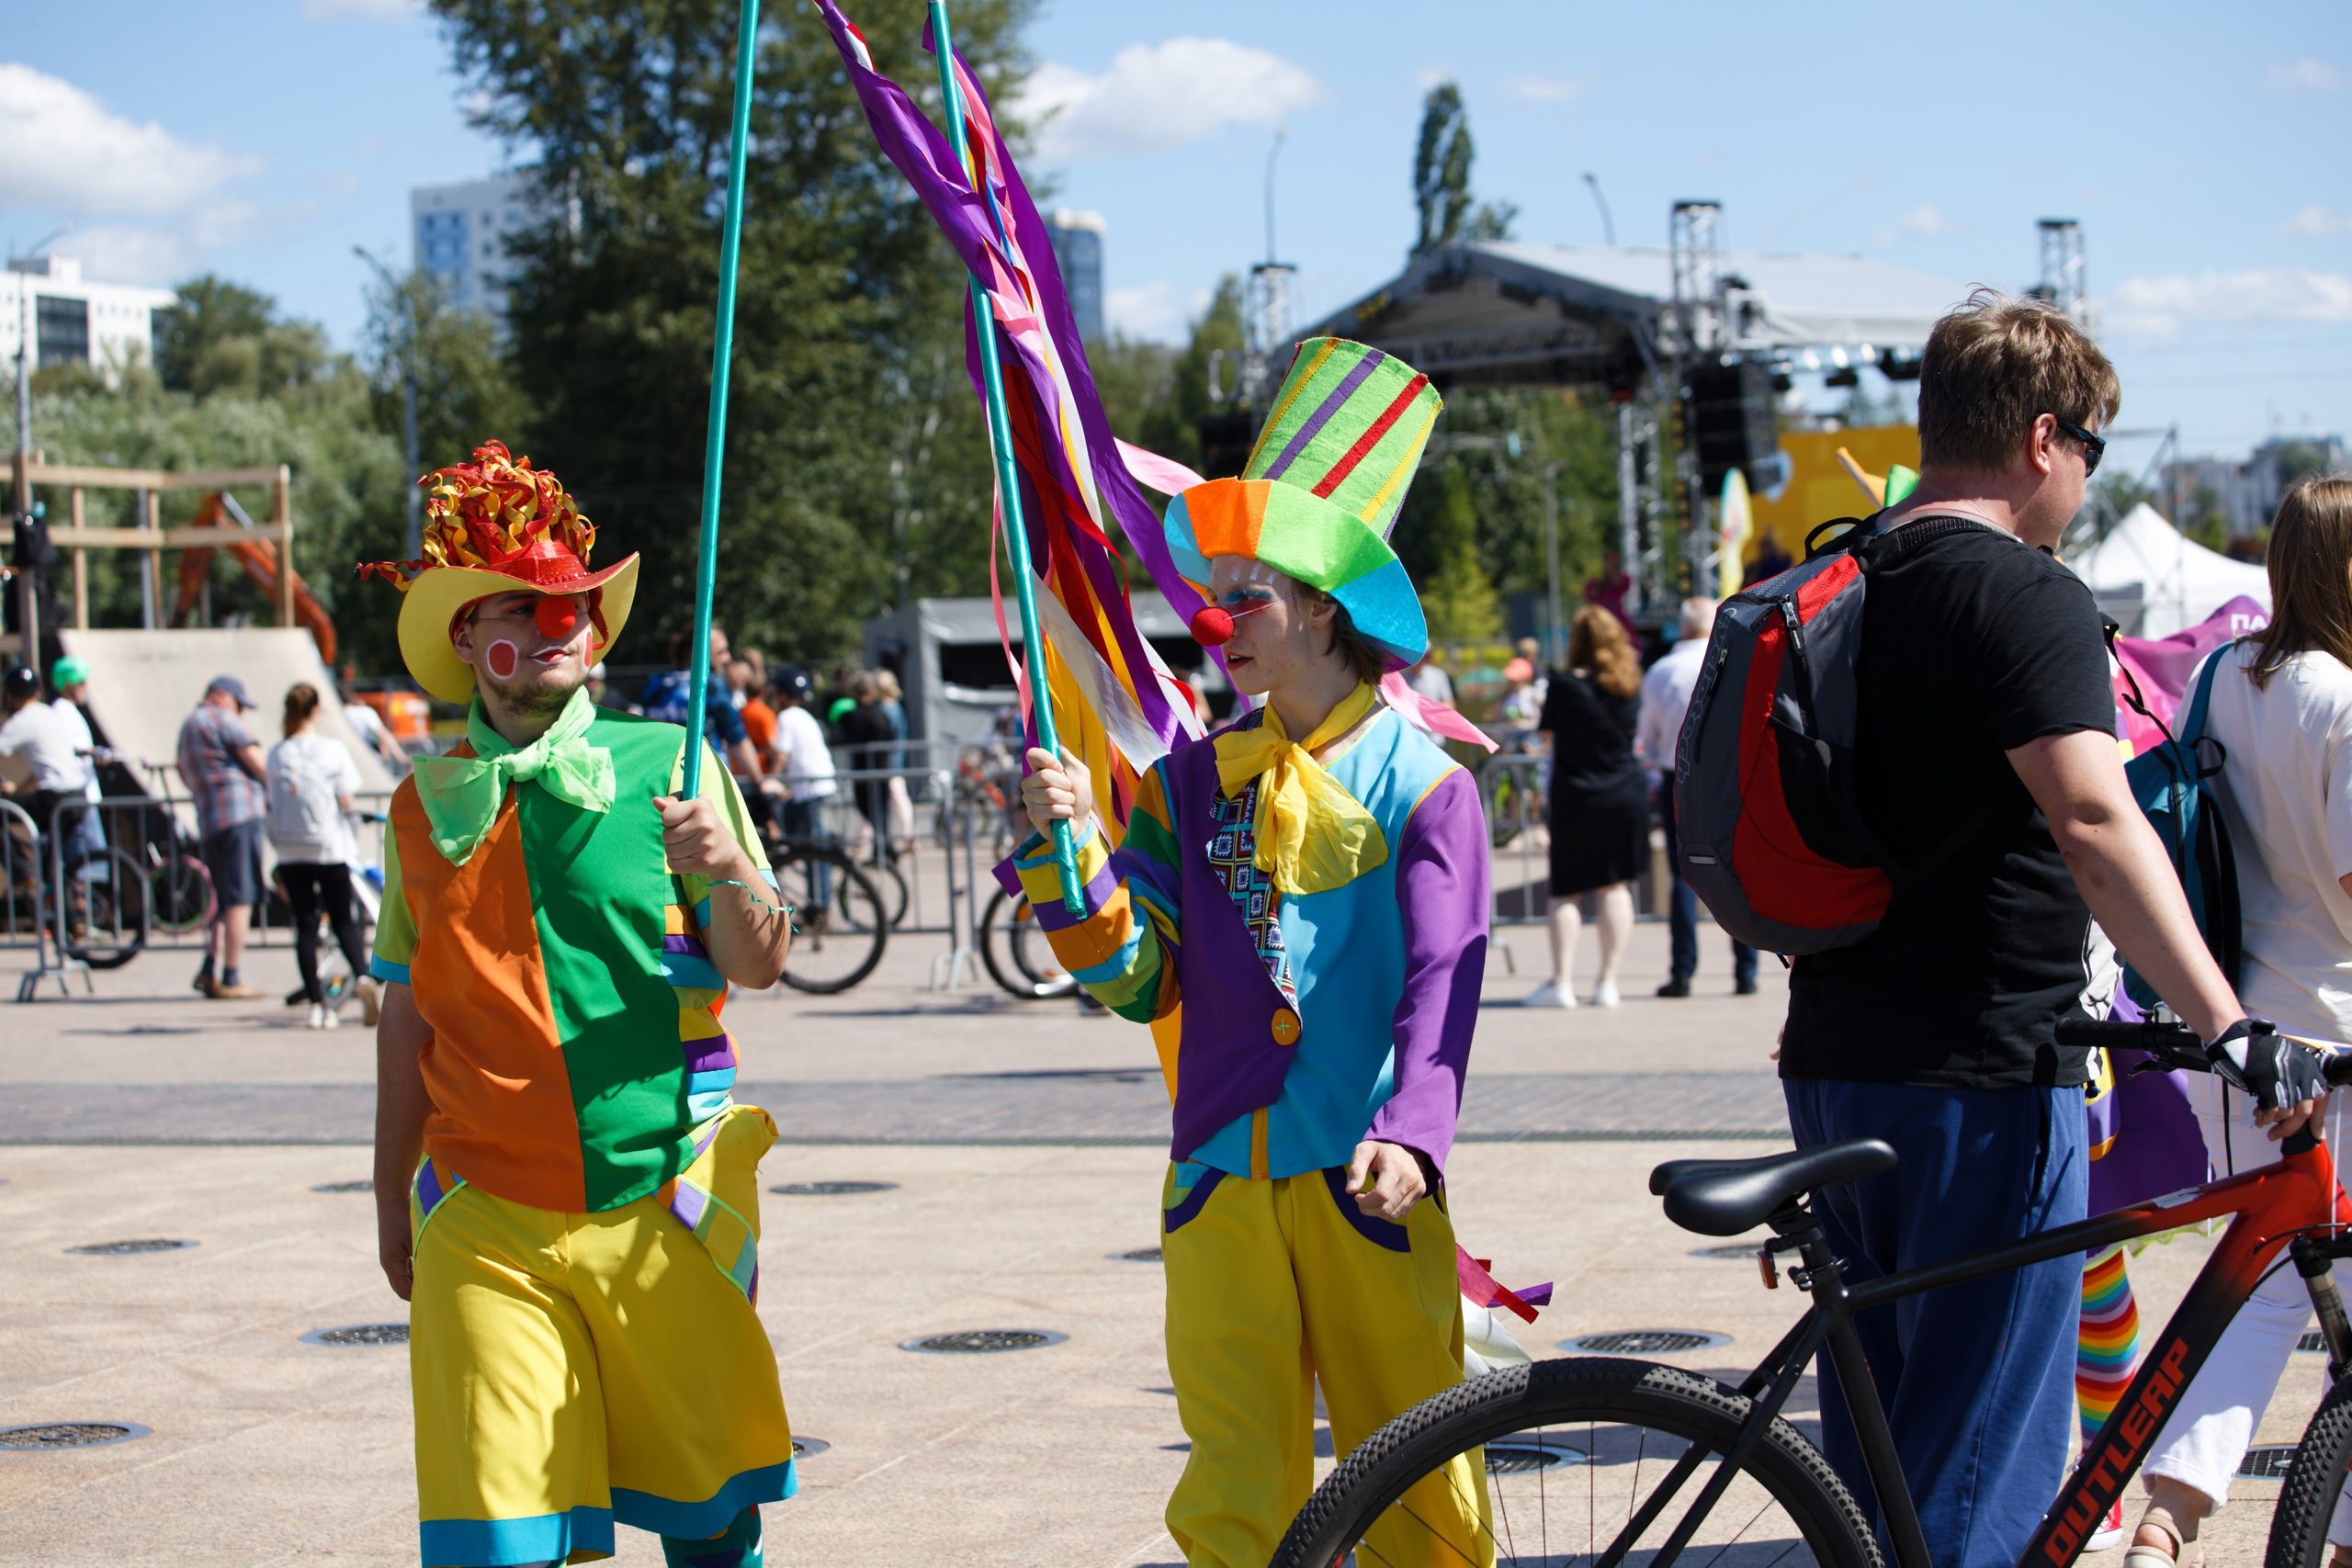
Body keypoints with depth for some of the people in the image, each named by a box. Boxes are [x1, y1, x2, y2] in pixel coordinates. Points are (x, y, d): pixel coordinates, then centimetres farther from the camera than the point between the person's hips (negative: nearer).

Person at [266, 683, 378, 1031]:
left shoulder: (277, 754, 0)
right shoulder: (333, 750, -7)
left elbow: (274, 801, 1)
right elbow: (345, 800, -7)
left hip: (290, 850, 2)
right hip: (330, 846, -2)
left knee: (305, 925, 6)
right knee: (343, 920, 8)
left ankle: (317, 1004, 4)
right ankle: (363, 976, -18)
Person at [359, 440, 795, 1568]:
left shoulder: (666, 766, 2)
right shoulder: (424, 804, 8)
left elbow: (758, 967, 0)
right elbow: (409, 1017, 14)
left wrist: (731, 872, -20)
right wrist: (393, 1200, 16)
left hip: (666, 1204, -1)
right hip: (489, 1220, 1)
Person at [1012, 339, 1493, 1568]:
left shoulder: (1420, 783, -1)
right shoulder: (1191, 783, 9)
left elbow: (1440, 984, -11)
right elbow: (1138, 981, 4)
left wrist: (1410, 1135, -26)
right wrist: (1070, 851, -12)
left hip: (1365, 1187, -3)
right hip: (1223, 1184, 3)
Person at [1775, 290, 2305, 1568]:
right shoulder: (2024, 597, -14)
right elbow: (2093, 822, -26)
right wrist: (2229, 1028, -29)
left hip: (1835, 1063, 9)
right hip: (1980, 1074, -9)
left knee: (1875, 1451, 17)